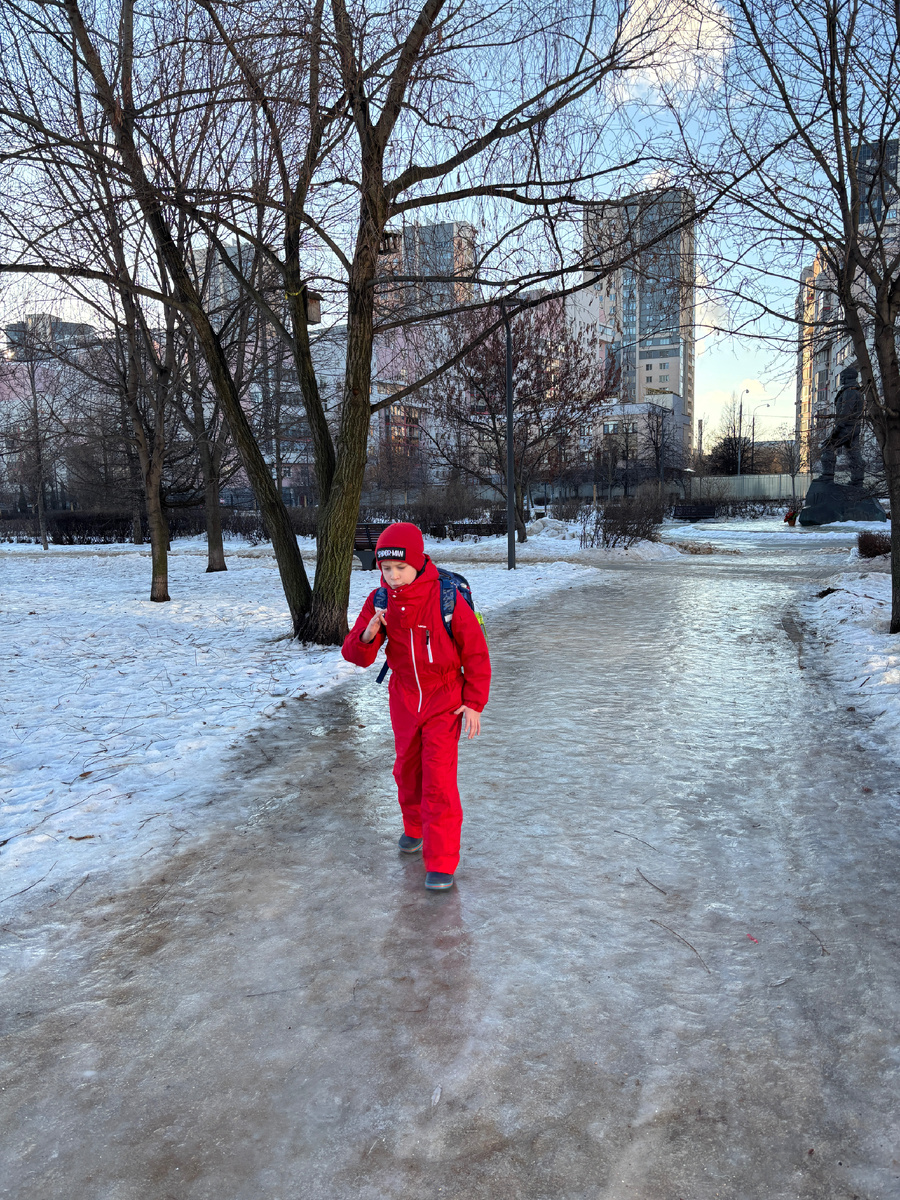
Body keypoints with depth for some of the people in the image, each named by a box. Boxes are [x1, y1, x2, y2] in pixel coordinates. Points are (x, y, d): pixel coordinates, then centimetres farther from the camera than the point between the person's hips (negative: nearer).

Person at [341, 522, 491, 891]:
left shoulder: (446, 598, -21)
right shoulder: (379, 600, -10)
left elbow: (475, 652, -11)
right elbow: (356, 655, -11)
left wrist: (474, 703, -10)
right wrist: (368, 635, -33)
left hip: (445, 702, -4)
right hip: (404, 700, 4)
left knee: (438, 778, -8)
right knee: (407, 770, 19)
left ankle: (442, 863, 3)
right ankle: (415, 827, 45)